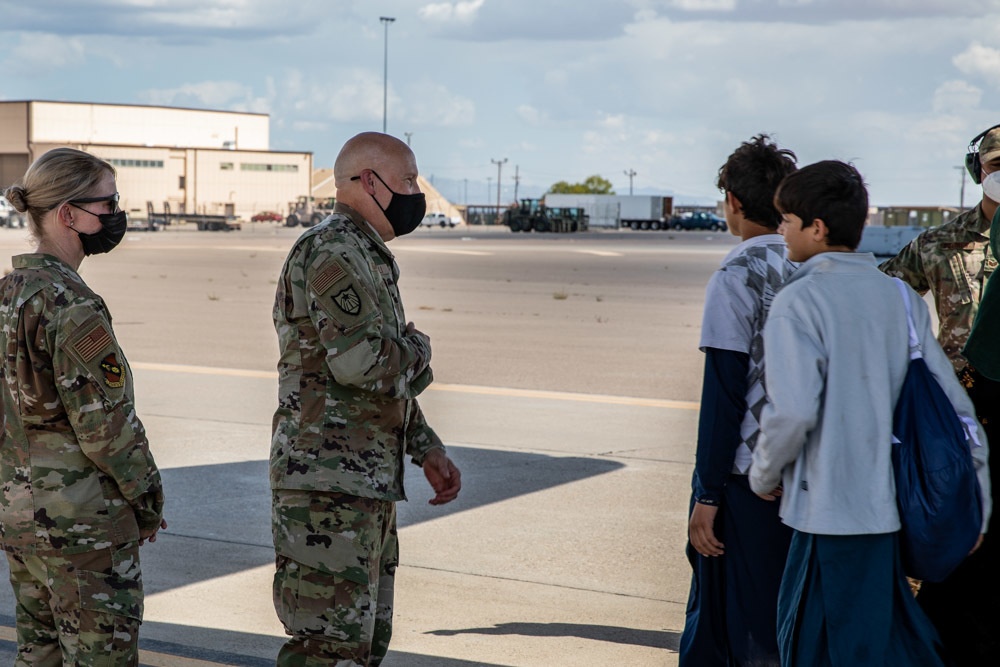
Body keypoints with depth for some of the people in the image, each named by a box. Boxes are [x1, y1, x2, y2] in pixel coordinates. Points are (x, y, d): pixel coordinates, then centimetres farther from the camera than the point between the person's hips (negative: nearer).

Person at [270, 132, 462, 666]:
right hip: (329, 486, -10)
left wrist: (427, 449, 20)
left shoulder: (367, 256, 20)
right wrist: (417, 348, -6)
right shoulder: (333, 252, -14)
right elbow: (365, 363, -26)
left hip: (368, 483, 10)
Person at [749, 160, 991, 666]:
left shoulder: (799, 301, -11)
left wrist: (764, 474, -2)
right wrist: (977, 506, 14)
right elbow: (953, 404, 8)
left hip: (832, 509, -6)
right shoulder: (901, 297, 7)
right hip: (892, 507, 6)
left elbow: (793, 410, -21)